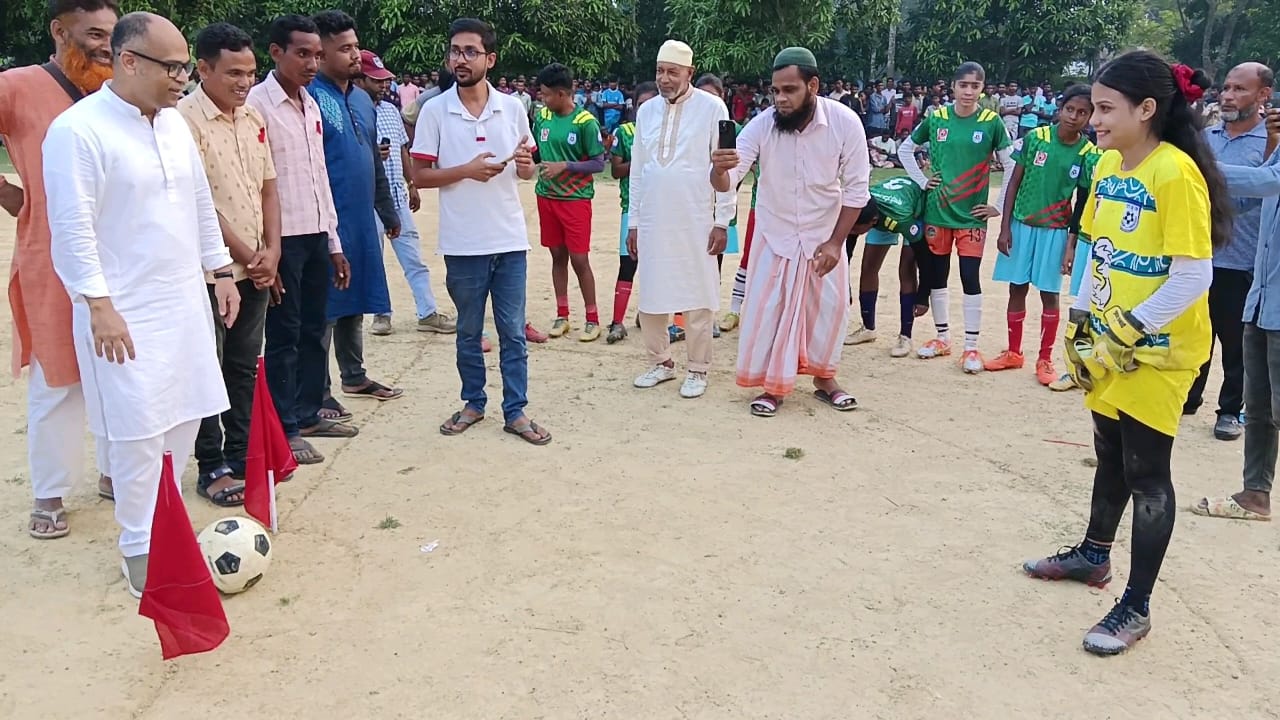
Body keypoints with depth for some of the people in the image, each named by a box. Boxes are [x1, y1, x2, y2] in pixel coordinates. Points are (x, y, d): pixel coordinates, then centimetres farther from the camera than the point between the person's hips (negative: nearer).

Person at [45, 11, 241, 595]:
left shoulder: (175, 123, 9)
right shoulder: (78, 129, -14)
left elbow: (201, 203, 17)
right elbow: (73, 227, -17)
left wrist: (220, 271, 15)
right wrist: (99, 305, -20)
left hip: (185, 302, 7)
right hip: (125, 311, -7)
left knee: (184, 418, 10)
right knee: (140, 430, -4)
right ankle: (140, 549, 11)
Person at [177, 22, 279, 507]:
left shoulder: (253, 119, 8)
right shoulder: (184, 119, -14)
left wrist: (270, 251, -1)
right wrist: (245, 255, -13)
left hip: (255, 268, 7)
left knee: (245, 367, 14)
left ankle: (242, 457, 26)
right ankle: (212, 468, 14)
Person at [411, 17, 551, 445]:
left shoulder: (513, 108, 3)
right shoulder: (435, 111, -4)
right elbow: (420, 175, -3)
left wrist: (525, 164, -13)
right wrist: (466, 170, -17)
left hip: (510, 240, 1)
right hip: (463, 244, -1)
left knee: (513, 332, 6)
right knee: (468, 331, 12)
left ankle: (515, 412, 15)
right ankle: (473, 403, 28)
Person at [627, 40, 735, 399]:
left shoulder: (712, 107, -4)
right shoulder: (646, 111, 9)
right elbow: (637, 170, 13)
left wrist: (722, 221, -8)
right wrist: (632, 222, 12)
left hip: (696, 223, -4)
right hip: (652, 222, 4)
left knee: (697, 297, 3)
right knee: (651, 297, 9)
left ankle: (698, 369, 15)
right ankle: (661, 361, 25)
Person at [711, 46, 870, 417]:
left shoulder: (845, 122, -22)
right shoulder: (761, 125, -22)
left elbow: (856, 188, -13)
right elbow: (727, 182, -25)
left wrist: (835, 241, -16)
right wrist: (719, 169, -49)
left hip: (824, 236, 0)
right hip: (775, 236, 0)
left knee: (828, 309, 9)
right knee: (767, 311, 1)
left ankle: (824, 377, 30)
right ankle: (773, 386, 17)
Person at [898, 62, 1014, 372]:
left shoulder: (991, 122, -4)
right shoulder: (936, 118, 1)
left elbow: (1012, 166, 0)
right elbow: (905, 149, 14)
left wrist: (999, 206, -1)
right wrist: (922, 181, 5)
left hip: (972, 215, -2)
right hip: (938, 211, 2)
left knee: (970, 277, -3)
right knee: (937, 275, 9)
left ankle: (971, 347, 6)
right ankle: (943, 338, 23)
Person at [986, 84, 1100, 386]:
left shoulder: (1089, 154, -6)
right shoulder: (1035, 137, -6)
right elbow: (1014, 183, -2)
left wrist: (1073, 241, -5)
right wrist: (1004, 227, -5)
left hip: (1055, 231, -1)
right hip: (1020, 225, 1)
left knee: (1050, 294, 5)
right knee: (1017, 288, 9)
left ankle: (1045, 359, 16)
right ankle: (1013, 353, 23)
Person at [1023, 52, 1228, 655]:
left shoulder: (1176, 173, -20)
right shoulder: (1108, 165, 4)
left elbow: (1194, 277, -22)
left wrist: (1126, 332, -20)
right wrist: (1082, 320, 8)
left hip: (1159, 347, -7)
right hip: (1110, 342, 7)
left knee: (1145, 471, 1)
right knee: (1110, 454, 20)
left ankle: (1136, 608, 13)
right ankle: (1093, 554, 40)